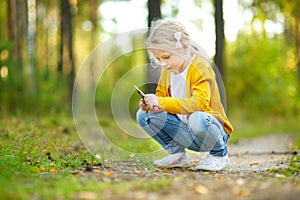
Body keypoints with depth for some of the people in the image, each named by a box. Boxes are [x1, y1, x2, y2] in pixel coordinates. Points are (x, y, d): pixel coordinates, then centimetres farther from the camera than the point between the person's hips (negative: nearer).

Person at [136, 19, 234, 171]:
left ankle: (220, 155, -11)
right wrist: (150, 104, -16)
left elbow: (200, 103, -34)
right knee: (143, 115, -7)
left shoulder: (200, 68, -20)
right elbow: (161, 96, 10)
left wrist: (161, 102, -39)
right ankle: (177, 153, 6)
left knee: (197, 119, -42)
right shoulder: (167, 71, 5)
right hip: (184, 132, 7)